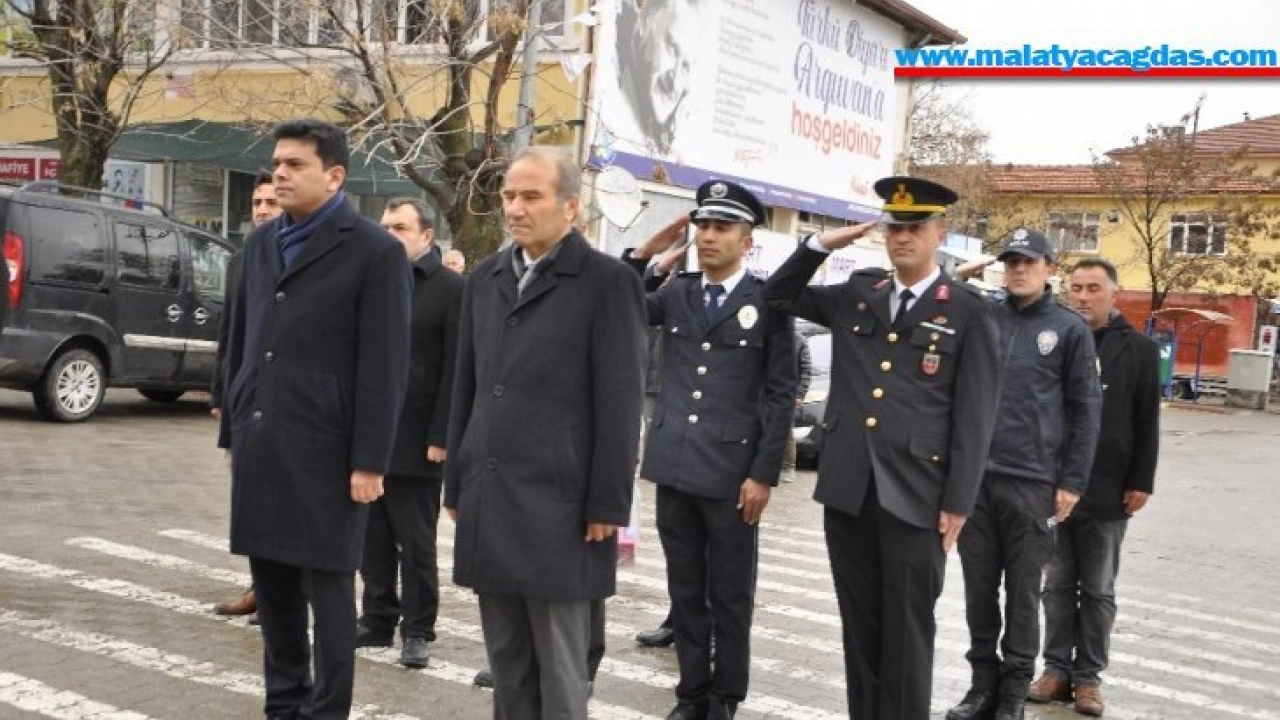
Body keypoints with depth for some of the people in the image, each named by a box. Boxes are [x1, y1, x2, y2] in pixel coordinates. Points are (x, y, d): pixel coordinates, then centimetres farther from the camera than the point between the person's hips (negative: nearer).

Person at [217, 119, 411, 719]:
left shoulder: (375, 252, -6)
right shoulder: (261, 243, 14)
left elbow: (384, 365, -10)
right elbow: (239, 343, 17)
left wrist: (370, 460, -13)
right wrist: (232, 432, 15)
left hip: (324, 450, -6)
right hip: (259, 445, 6)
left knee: (327, 589, 2)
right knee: (271, 584, 13)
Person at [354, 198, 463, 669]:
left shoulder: (452, 289, -6)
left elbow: (456, 368, -10)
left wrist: (441, 437, -14)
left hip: (416, 441, -5)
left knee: (416, 543, 4)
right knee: (373, 539, 11)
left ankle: (418, 630, 15)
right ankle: (378, 619, 23)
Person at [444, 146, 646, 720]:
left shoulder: (607, 281, -6)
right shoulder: (485, 278, 13)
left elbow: (619, 403, -9)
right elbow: (466, 388, 15)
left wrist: (607, 505, -11)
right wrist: (456, 482, 14)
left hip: (558, 502, -6)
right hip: (489, 499, 6)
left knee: (559, 665, 3)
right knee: (505, 660, 13)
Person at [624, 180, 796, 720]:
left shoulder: (768, 301, -4)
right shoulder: (675, 295, 9)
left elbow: (781, 396, -5)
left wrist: (764, 474, -10)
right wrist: (642, 256, -8)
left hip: (733, 472, -4)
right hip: (675, 468, 4)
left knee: (730, 598, 8)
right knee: (685, 593, 13)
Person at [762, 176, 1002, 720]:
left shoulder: (969, 311, -1)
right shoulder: (855, 295, 12)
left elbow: (974, 416, -4)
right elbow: (779, 295, 23)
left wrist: (958, 501, -8)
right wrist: (820, 245, 8)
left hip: (914, 493, -4)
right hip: (848, 488, 4)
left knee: (907, 631, 3)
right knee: (859, 626, 12)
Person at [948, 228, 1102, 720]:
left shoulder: (1070, 329, 1)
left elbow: (1085, 411, 0)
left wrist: (1072, 482, -3)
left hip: (1032, 482, -2)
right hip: (973, 476, 2)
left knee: (1023, 591, 6)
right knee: (979, 587, 8)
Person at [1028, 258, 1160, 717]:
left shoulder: (1139, 349, 0)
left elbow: (1147, 424, 0)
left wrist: (1140, 482, -5)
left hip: (1107, 491, -2)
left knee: (1098, 590, 8)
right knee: (1057, 585, 9)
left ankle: (1088, 675, 16)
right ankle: (1057, 668, 18)